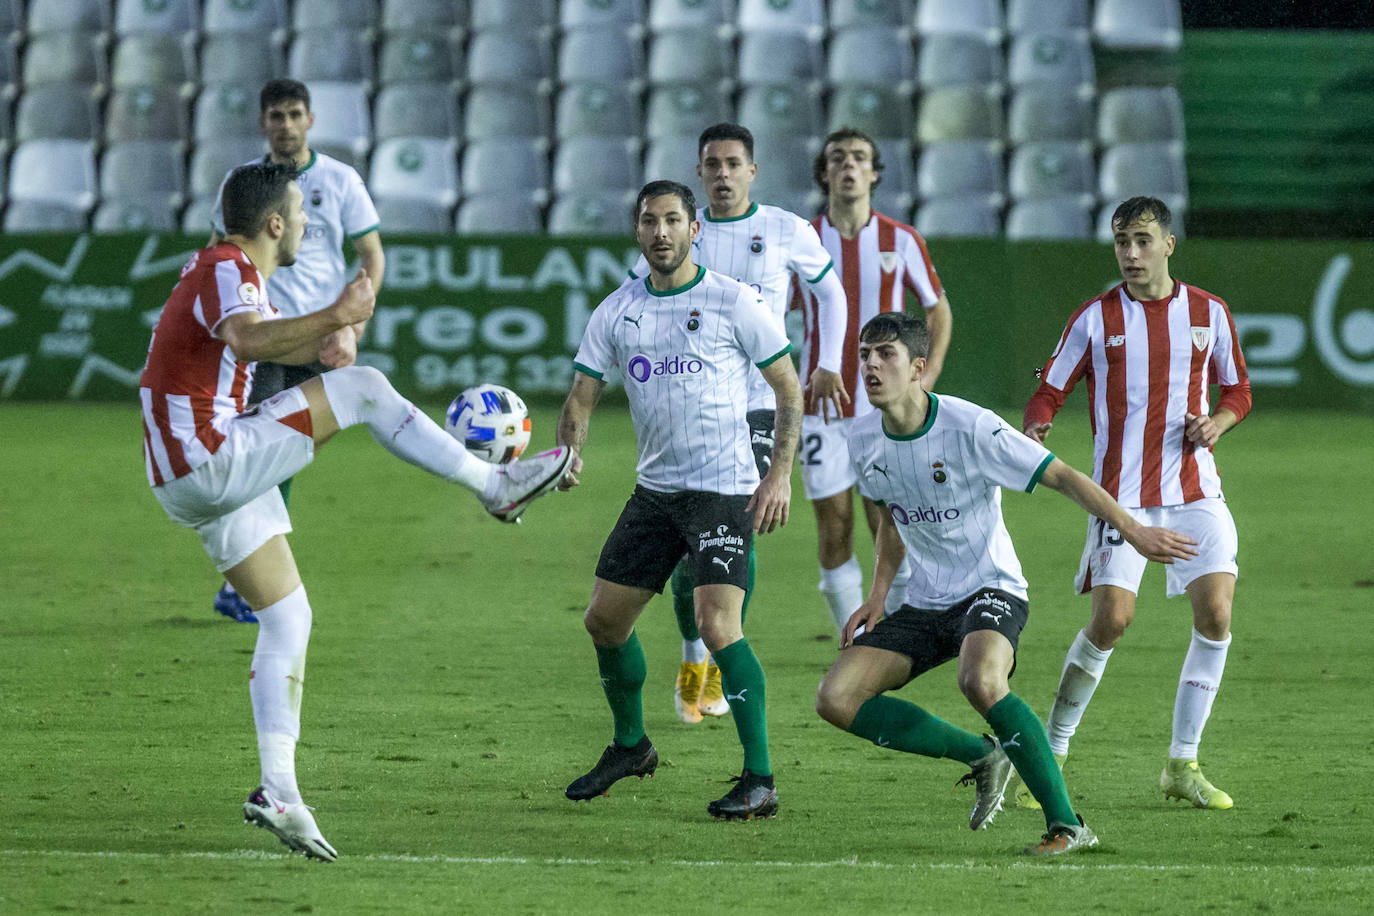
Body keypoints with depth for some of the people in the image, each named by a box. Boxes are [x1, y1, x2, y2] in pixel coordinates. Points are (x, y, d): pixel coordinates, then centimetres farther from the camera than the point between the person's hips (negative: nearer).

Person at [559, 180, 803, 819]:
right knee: (604, 618, 11)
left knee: (717, 624, -20)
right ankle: (630, 746, 35)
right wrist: (569, 452, -14)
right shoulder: (617, 311, 6)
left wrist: (780, 474, -9)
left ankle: (759, 780, -16)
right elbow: (583, 394, 7)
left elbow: (789, 388, -1)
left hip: (725, 489, -6)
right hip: (655, 489, 6)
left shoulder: (732, 302, -6)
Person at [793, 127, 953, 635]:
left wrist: (929, 373, -1)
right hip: (822, 410, 1)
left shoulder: (901, 240, 2)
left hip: (886, 407, 0)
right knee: (834, 532, -1)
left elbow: (938, 307, 13)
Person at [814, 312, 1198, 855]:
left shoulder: (969, 428, -18)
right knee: (836, 699, -9)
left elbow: (1062, 477, -16)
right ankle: (982, 757, 6)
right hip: (924, 603, 7)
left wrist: (1134, 532, -25)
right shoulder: (864, 439, 1)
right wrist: (878, 595, 9)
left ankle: (1066, 824, -26)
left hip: (990, 589, -7)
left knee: (980, 682, -38)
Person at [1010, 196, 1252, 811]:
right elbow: (1049, 392, 3)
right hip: (1122, 493, -2)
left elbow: (1237, 390, 17)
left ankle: (1182, 766, 3)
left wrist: (1216, 422, -5)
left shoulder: (1209, 313, 5)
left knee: (1215, 615, -11)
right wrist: (1034, 431, -18)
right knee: (1110, 619, -14)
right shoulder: (1094, 319, 0)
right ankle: (1052, 754, 3)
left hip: (1196, 489, 2)